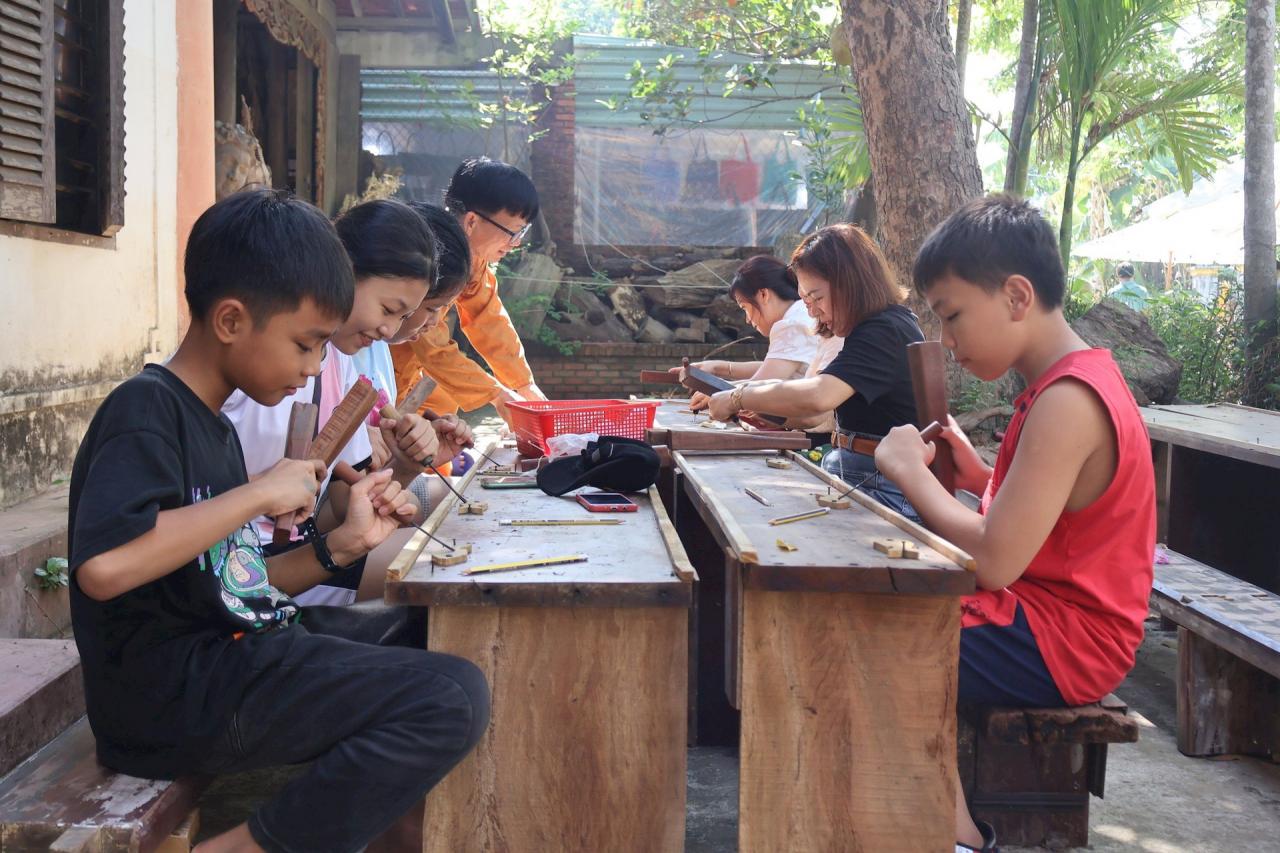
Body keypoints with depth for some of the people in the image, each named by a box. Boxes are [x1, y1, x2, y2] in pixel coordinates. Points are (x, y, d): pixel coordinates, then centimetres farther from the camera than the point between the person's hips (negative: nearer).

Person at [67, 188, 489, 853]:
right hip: (171, 691, -10)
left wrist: (343, 544, 3)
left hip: (231, 650, 10)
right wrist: (259, 494, -22)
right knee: (455, 699, -19)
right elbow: (102, 567, -32)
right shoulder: (145, 411, -14)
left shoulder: (212, 425, 15)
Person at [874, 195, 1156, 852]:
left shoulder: (1067, 402, -24)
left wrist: (910, 471, -17)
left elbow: (995, 561, -28)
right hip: (1052, 608, 11)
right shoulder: (1074, 379, 9)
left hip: (1062, 644, -11)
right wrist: (973, 472, 2)